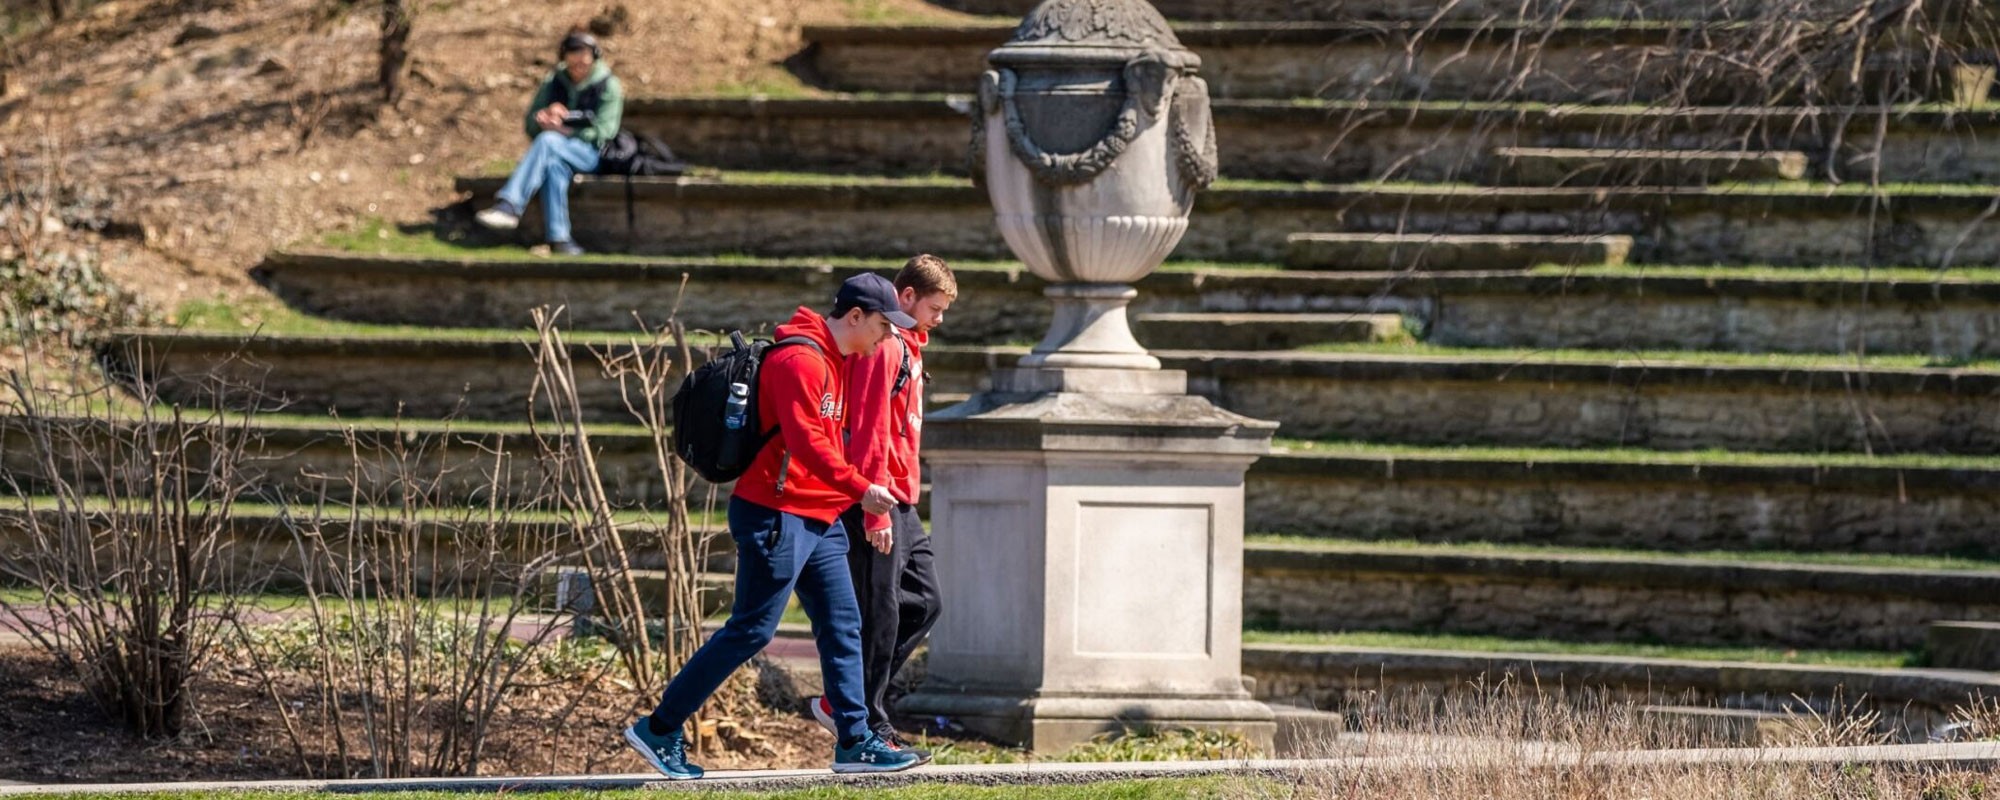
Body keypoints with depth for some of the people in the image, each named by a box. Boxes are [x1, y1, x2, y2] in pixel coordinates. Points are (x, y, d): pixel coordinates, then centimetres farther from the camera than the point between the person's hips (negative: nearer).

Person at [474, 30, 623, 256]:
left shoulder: (608, 87, 2)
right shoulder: (554, 82, 13)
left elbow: (602, 133, -5)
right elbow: (531, 125, 11)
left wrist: (563, 131, -13)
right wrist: (544, 117, -12)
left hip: (589, 153, -3)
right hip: (555, 152, 3)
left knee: (548, 141, -36)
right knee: (554, 166, -37)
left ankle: (509, 206, -48)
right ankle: (558, 239, -45)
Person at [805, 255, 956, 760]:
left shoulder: (906, 346, 18)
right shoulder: (882, 347, -15)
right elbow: (869, 434, -20)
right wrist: (875, 509, -23)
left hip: (901, 504, 10)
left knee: (922, 602, 13)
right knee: (880, 614, -5)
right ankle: (871, 731, 1)